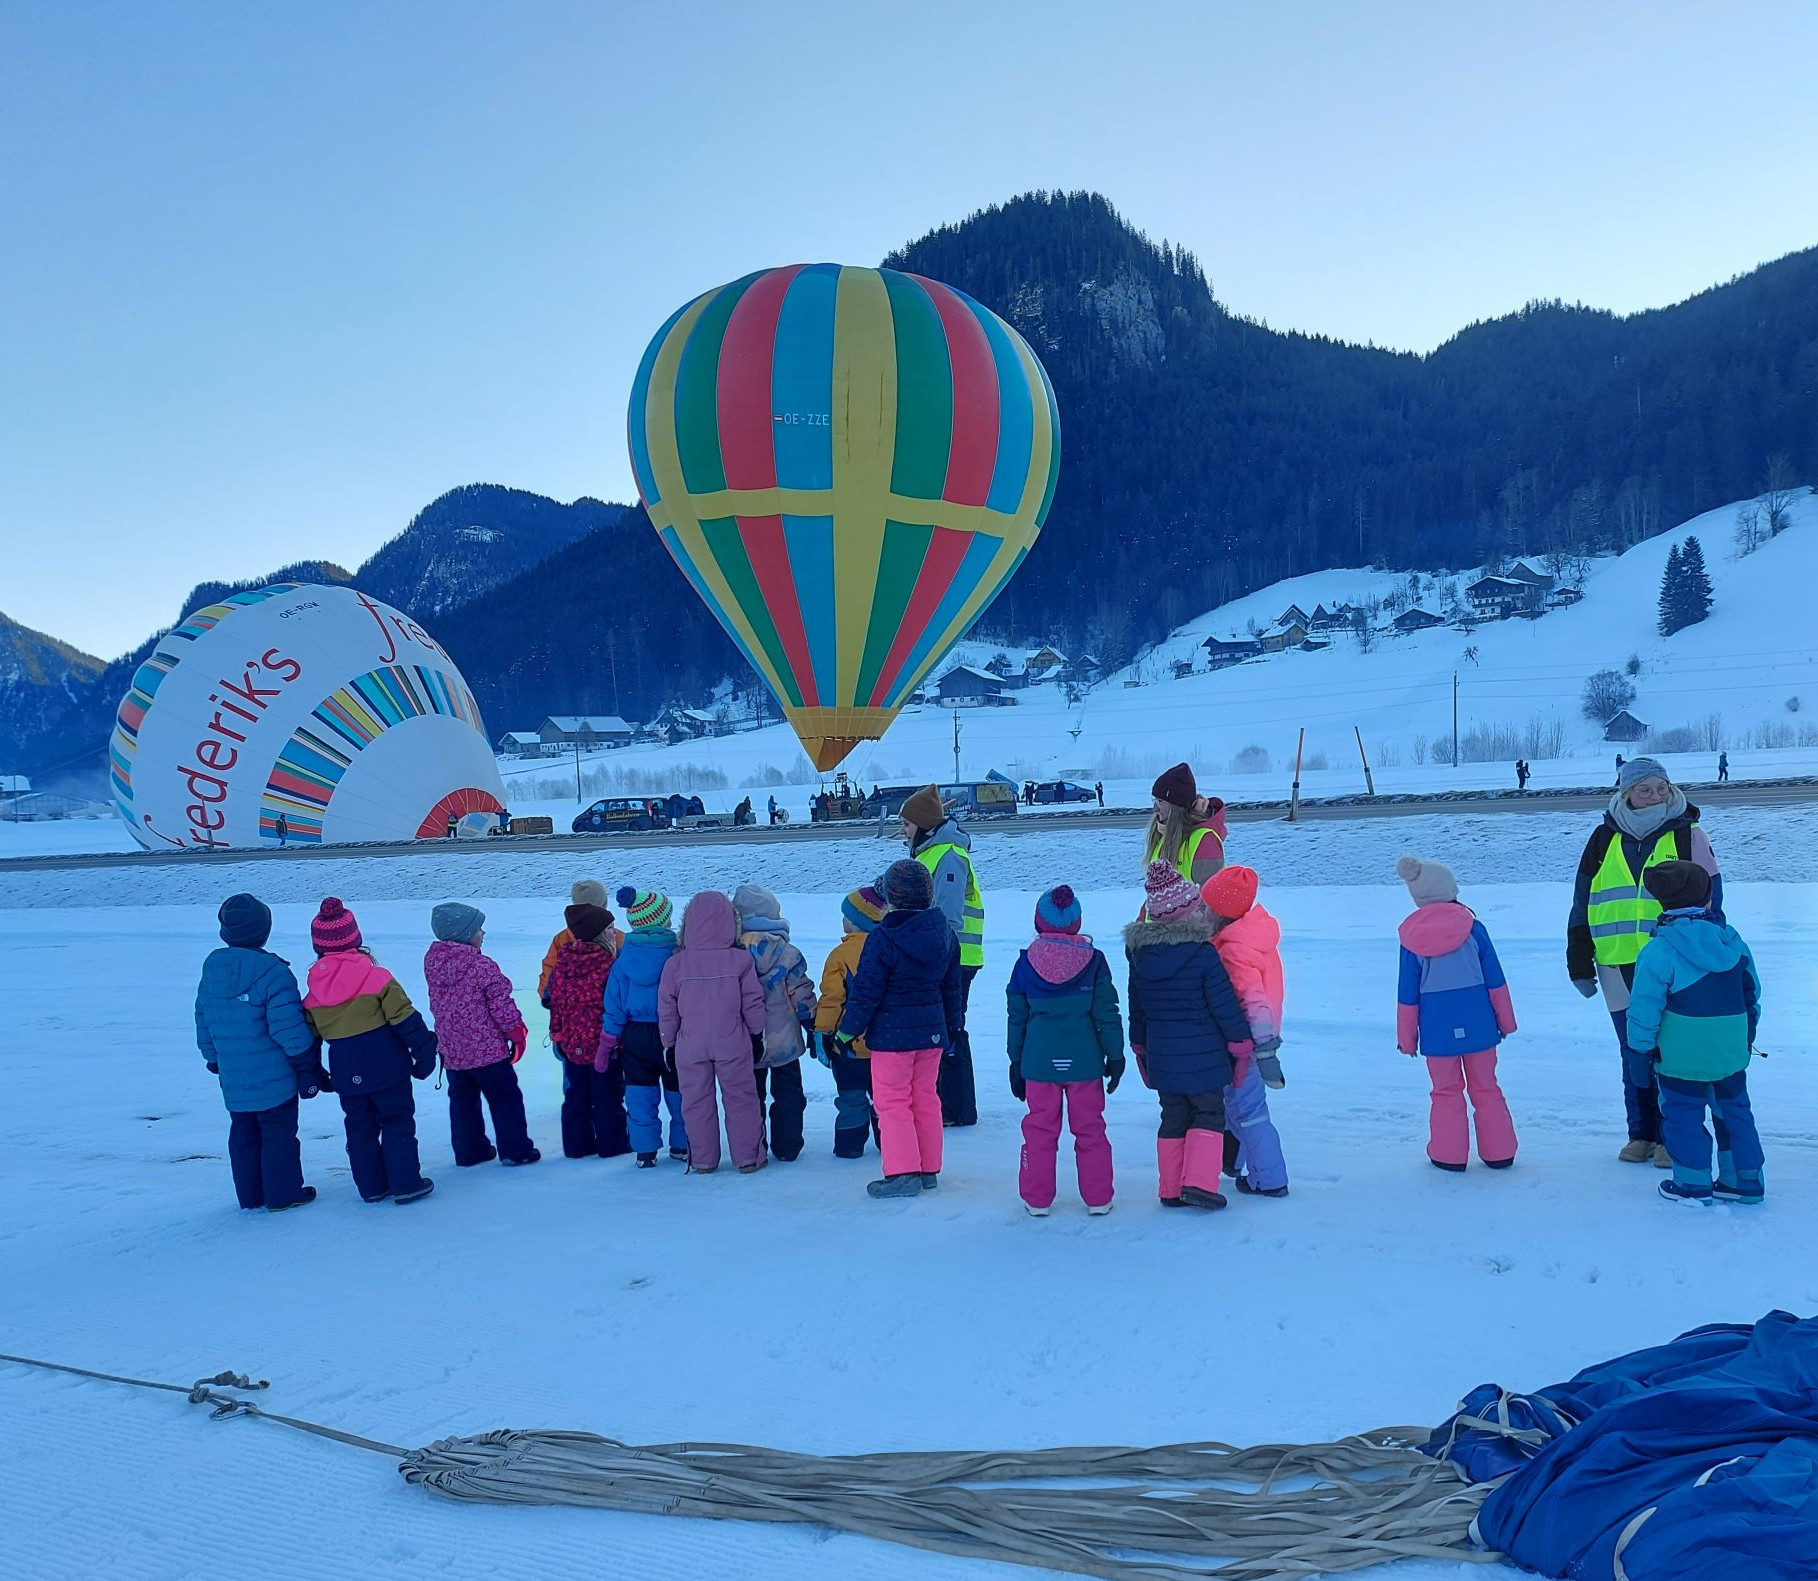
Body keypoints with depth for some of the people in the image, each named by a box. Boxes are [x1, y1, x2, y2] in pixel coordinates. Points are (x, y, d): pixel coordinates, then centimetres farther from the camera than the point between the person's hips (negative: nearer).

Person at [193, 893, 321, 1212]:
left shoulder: (211, 968, 2)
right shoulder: (272, 971, -20)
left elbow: (203, 1021, 11)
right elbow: (289, 1026, -19)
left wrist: (213, 1058, 24)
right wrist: (306, 1065, -9)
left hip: (232, 1078, 6)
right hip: (274, 1077, -6)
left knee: (243, 1134, 18)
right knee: (278, 1134, 6)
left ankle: (250, 1194, 26)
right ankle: (283, 1194, 13)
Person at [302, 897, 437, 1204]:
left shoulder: (314, 991, 1)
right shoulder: (377, 978, -11)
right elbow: (406, 1020, -10)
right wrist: (424, 1051, -1)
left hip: (346, 1074, 4)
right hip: (386, 1068, -3)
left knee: (359, 1128, 16)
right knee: (397, 1123, 7)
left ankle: (371, 1187, 21)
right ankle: (406, 1183, 7)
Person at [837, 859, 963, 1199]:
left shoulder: (882, 938, -17)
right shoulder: (945, 932, 3)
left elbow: (866, 992, -14)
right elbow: (953, 985, 13)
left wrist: (848, 1030, -3)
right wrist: (952, 1026, 24)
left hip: (892, 1033, -6)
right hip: (933, 1030, 7)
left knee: (892, 1102, 3)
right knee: (926, 1099, 15)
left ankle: (903, 1173, 3)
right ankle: (928, 1169, 22)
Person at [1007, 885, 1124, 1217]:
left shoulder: (1026, 962, 0)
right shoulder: (1093, 960, -4)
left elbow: (1017, 1017, 5)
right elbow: (1106, 1013, -2)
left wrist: (1016, 1062, 14)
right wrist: (1115, 1055, 7)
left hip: (1039, 1061, 1)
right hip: (1084, 1061, 0)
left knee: (1039, 1129, 9)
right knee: (1090, 1129, 10)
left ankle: (1037, 1199, 15)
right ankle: (1098, 1198, 17)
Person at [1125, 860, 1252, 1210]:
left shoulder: (1139, 952, 1)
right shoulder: (1202, 952, -16)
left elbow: (1136, 1005, 11)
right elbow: (1224, 1003, -11)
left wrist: (1140, 1044, 22)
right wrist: (1241, 1040, 1)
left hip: (1161, 1053, 5)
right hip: (1202, 1054, -5)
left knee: (1172, 1118, 14)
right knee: (1208, 1114, 7)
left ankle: (1170, 1189, 16)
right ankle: (1199, 1182, -3)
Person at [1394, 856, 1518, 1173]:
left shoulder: (1411, 938, -5)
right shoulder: (1472, 927, -5)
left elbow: (1407, 995, 0)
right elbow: (1495, 980, 0)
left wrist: (1406, 1037, 8)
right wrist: (1505, 1020, 11)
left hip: (1437, 1028, -1)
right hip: (1476, 1022, 1)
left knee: (1446, 1091, 11)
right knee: (1485, 1087, 13)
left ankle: (1449, 1156, 12)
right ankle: (1499, 1153, 19)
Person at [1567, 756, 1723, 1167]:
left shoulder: (1688, 836, 1)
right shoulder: (1604, 840, 6)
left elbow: (1709, 904, 3)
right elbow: (1582, 905, 10)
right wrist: (1580, 963, 8)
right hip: (1619, 969, 3)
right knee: (1634, 1055, 11)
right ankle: (1641, 1132, 24)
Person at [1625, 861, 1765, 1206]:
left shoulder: (1658, 951, -16)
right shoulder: (1732, 940, 3)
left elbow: (1645, 1006, -15)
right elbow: (1752, 990, 14)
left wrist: (1643, 1044, -1)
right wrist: (1747, 1033, 26)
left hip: (1681, 1057, -6)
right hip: (1731, 1052, 6)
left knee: (1683, 1115, 6)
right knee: (1734, 1109, 17)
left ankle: (1693, 1184, 12)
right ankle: (1745, 1181, 25)